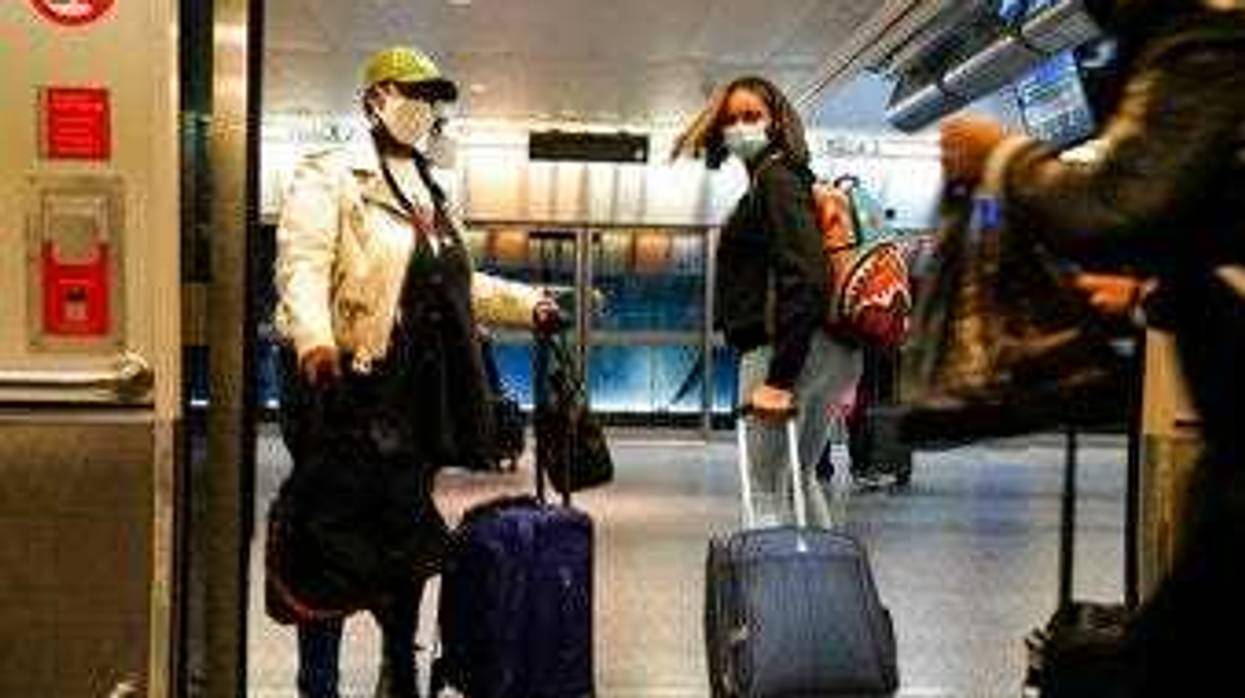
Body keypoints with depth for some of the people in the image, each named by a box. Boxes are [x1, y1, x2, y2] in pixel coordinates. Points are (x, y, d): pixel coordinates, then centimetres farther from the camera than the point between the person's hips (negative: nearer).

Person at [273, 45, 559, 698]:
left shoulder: (429, 194, 21)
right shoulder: (329, 177, -4)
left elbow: (456, 284, 28)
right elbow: (301, 264, -18)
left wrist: (527, 303, 19)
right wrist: (314, 336, -36)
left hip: (417, 399, 8)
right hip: (349, 392, -8)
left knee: (409, 545, 16)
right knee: (333, 546, -2)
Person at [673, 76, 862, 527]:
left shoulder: (774, 178, -9)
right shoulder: (772, 179, 19)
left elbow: (804, 278, -20)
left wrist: (780, 378, -24)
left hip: (779, 350, -10)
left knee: (766, 490, -4)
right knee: (800, 480, 19)